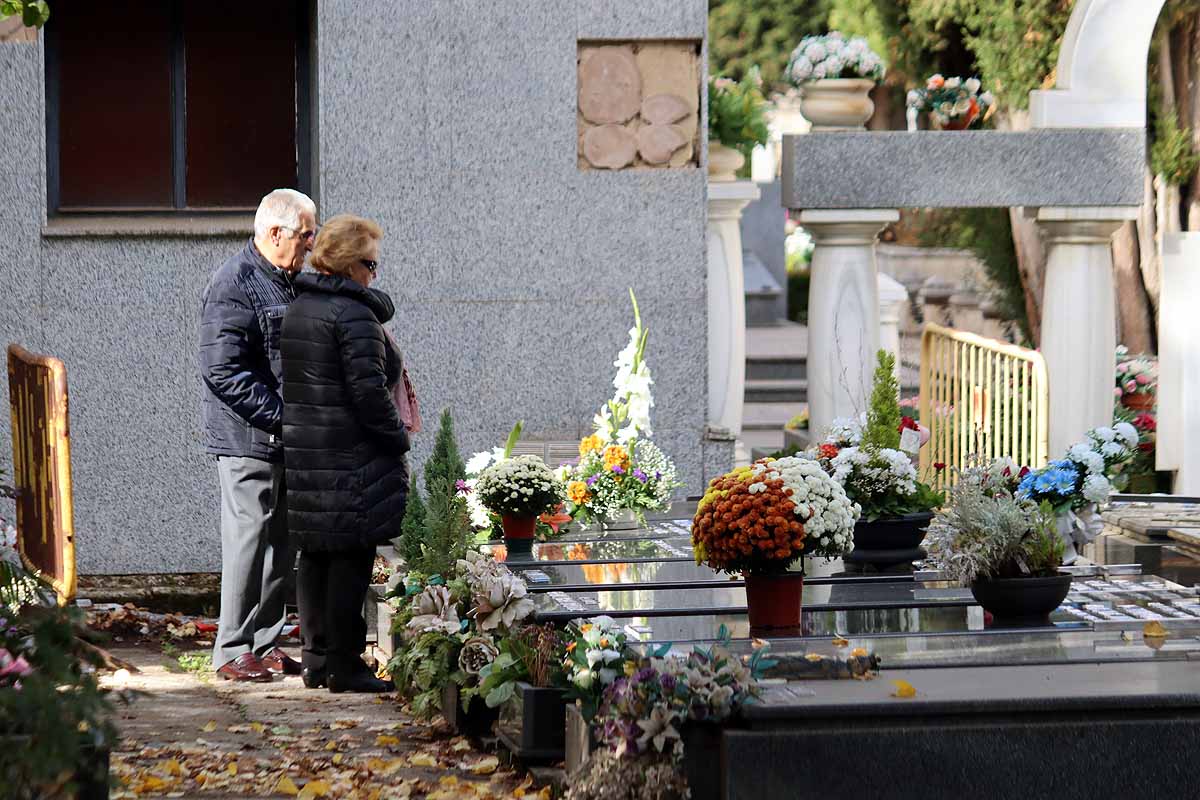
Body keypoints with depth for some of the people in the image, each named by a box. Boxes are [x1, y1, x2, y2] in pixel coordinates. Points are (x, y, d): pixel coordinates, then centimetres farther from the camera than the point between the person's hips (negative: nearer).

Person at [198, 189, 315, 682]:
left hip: (284, 438, 9)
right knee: (249, 540, -6)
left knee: (279, 543, 11)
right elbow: (223, 371, -20)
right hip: (248, 438, -9)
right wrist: (282, 416, -20)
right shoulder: (235, 283, -14)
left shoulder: (285, 282, 16)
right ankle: (234, 651, 1)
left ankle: (265, 644, 19)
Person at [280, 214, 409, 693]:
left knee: (316, 555, 13)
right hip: (350, 455, -9)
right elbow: (368, 389, -20)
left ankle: (316, 658, 17)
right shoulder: (354, 314, -15)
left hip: (302, 451, 9)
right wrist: (398, 439, -10)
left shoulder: (297, 309, 13)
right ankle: (343, 665, -2)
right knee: (351, 556, -4)